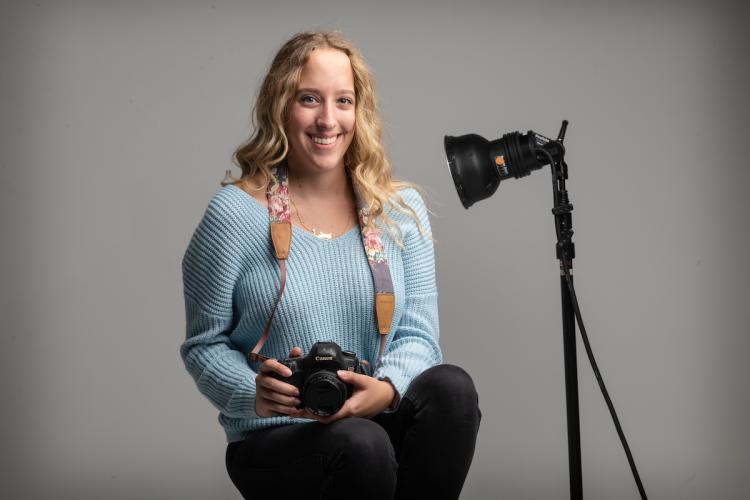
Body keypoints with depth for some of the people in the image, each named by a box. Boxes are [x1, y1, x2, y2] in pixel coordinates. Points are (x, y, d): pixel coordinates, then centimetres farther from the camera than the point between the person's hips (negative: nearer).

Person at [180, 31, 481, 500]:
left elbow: (417, 334, 0)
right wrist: (255, 395, -21)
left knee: (451, 386, -27)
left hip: (380, 418, 3)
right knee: (362, 444, -35)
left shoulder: (402, 209, 6)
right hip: (273, 441, -3)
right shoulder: (235, 213, -5)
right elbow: (204, 345, -1)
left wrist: (387, 389, -22)